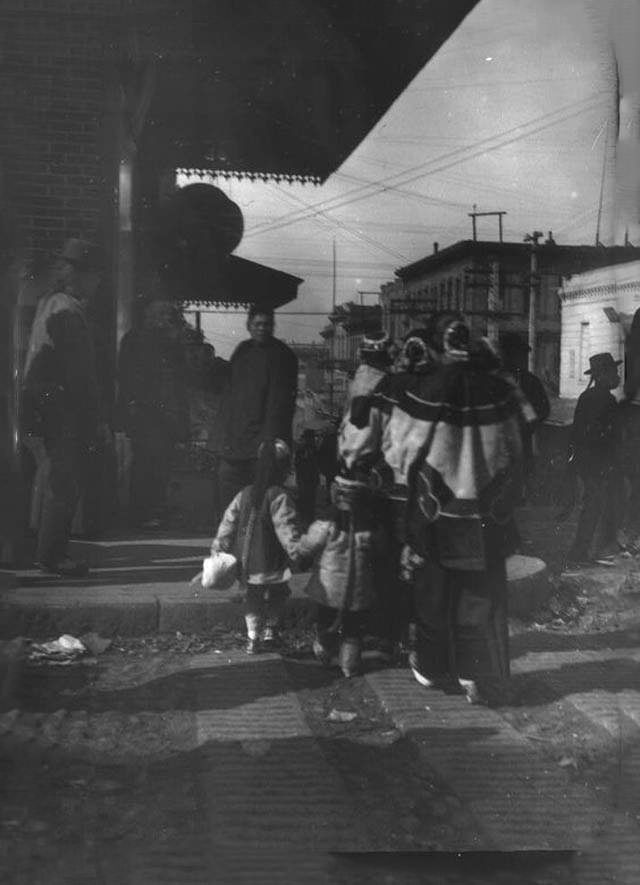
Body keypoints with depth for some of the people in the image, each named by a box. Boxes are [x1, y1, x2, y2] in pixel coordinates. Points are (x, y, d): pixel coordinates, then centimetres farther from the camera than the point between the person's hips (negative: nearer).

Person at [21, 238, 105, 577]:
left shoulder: (48, 304, 15)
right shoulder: (67, 312, -16)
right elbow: (80, 375, -19)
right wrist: (95, 422, -15)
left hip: (41, 410, 10)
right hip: (64, 418, -10)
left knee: (56, 484, 16)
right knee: (65, 485, -3)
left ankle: (49, 551, 24)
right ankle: (52, 555, 4)